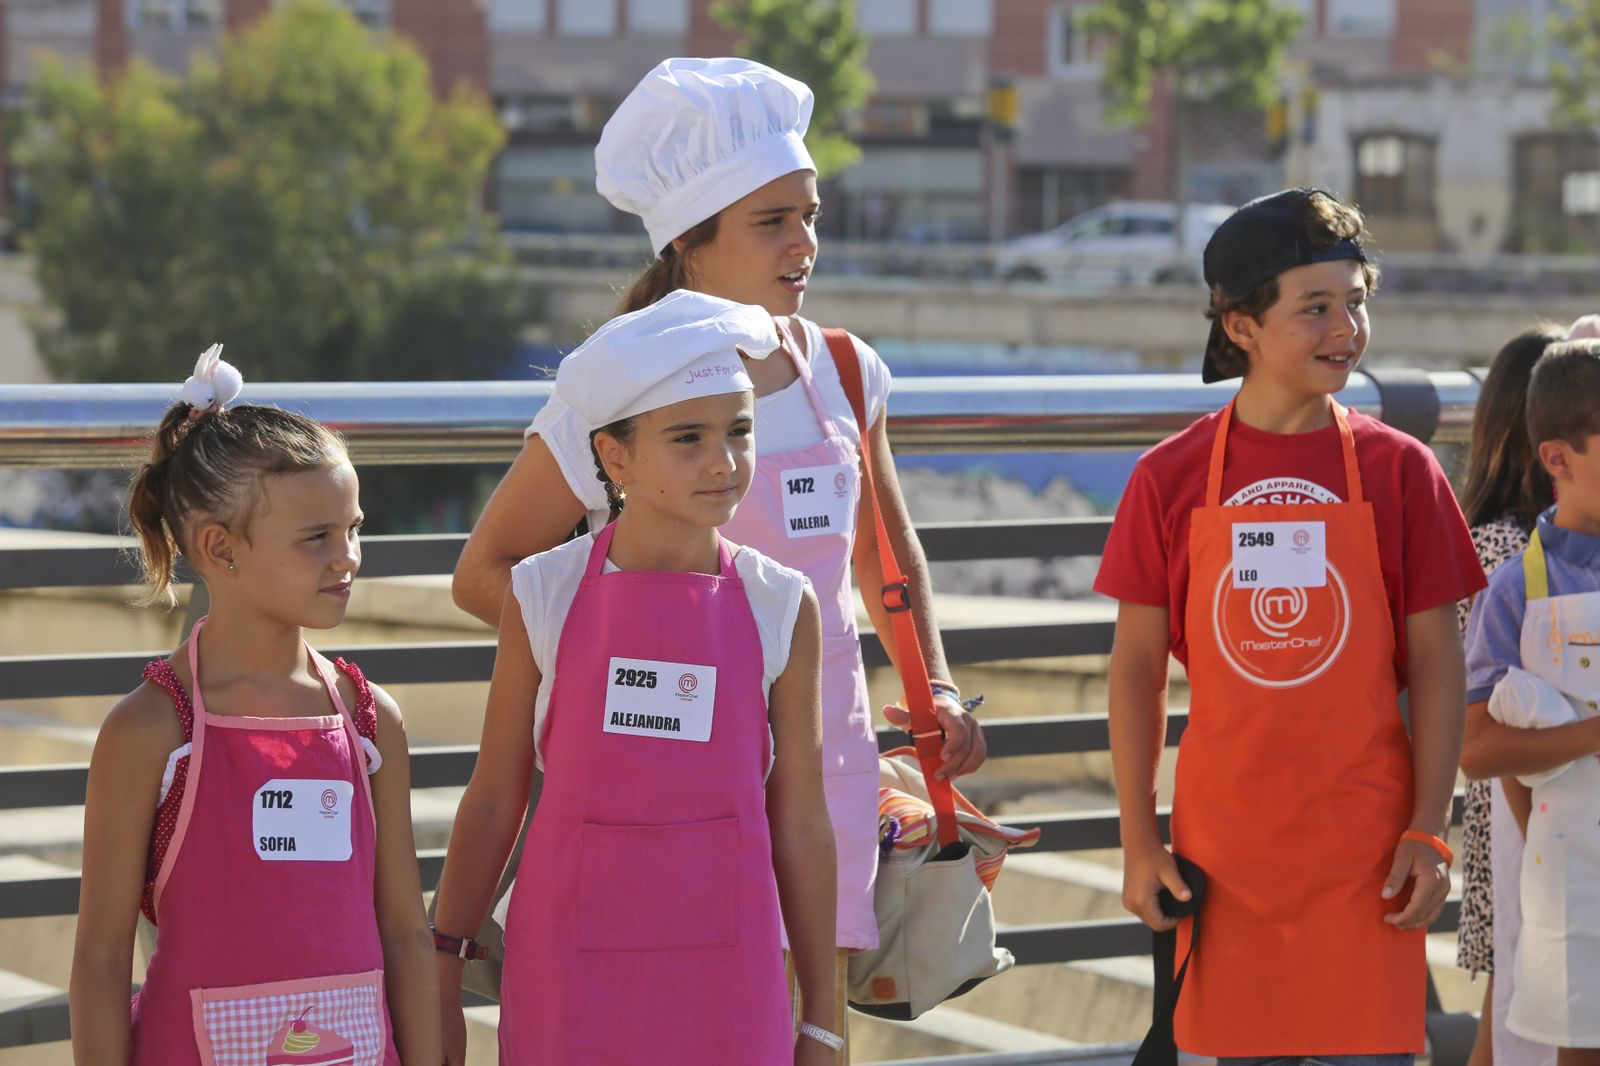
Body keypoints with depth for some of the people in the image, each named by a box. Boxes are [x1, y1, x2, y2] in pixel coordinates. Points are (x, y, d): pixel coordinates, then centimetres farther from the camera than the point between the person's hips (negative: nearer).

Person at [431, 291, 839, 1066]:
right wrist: (441, 974, 9)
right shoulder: (546, 594, -1)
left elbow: (801, 826, 5)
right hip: (571, 971, -1)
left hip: (723, 980, 1)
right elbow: (494, 800, 6)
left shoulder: (781, 608, 0)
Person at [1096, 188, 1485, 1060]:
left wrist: (1429, 832, -5)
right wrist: (1138, 839, 1)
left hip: (1364, 850, -1)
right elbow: (1137, 665, 4)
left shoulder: (1399, 471, 0)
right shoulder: (1170, 478, 0)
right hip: (1224, 846, 1)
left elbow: (1437, 664, 1)